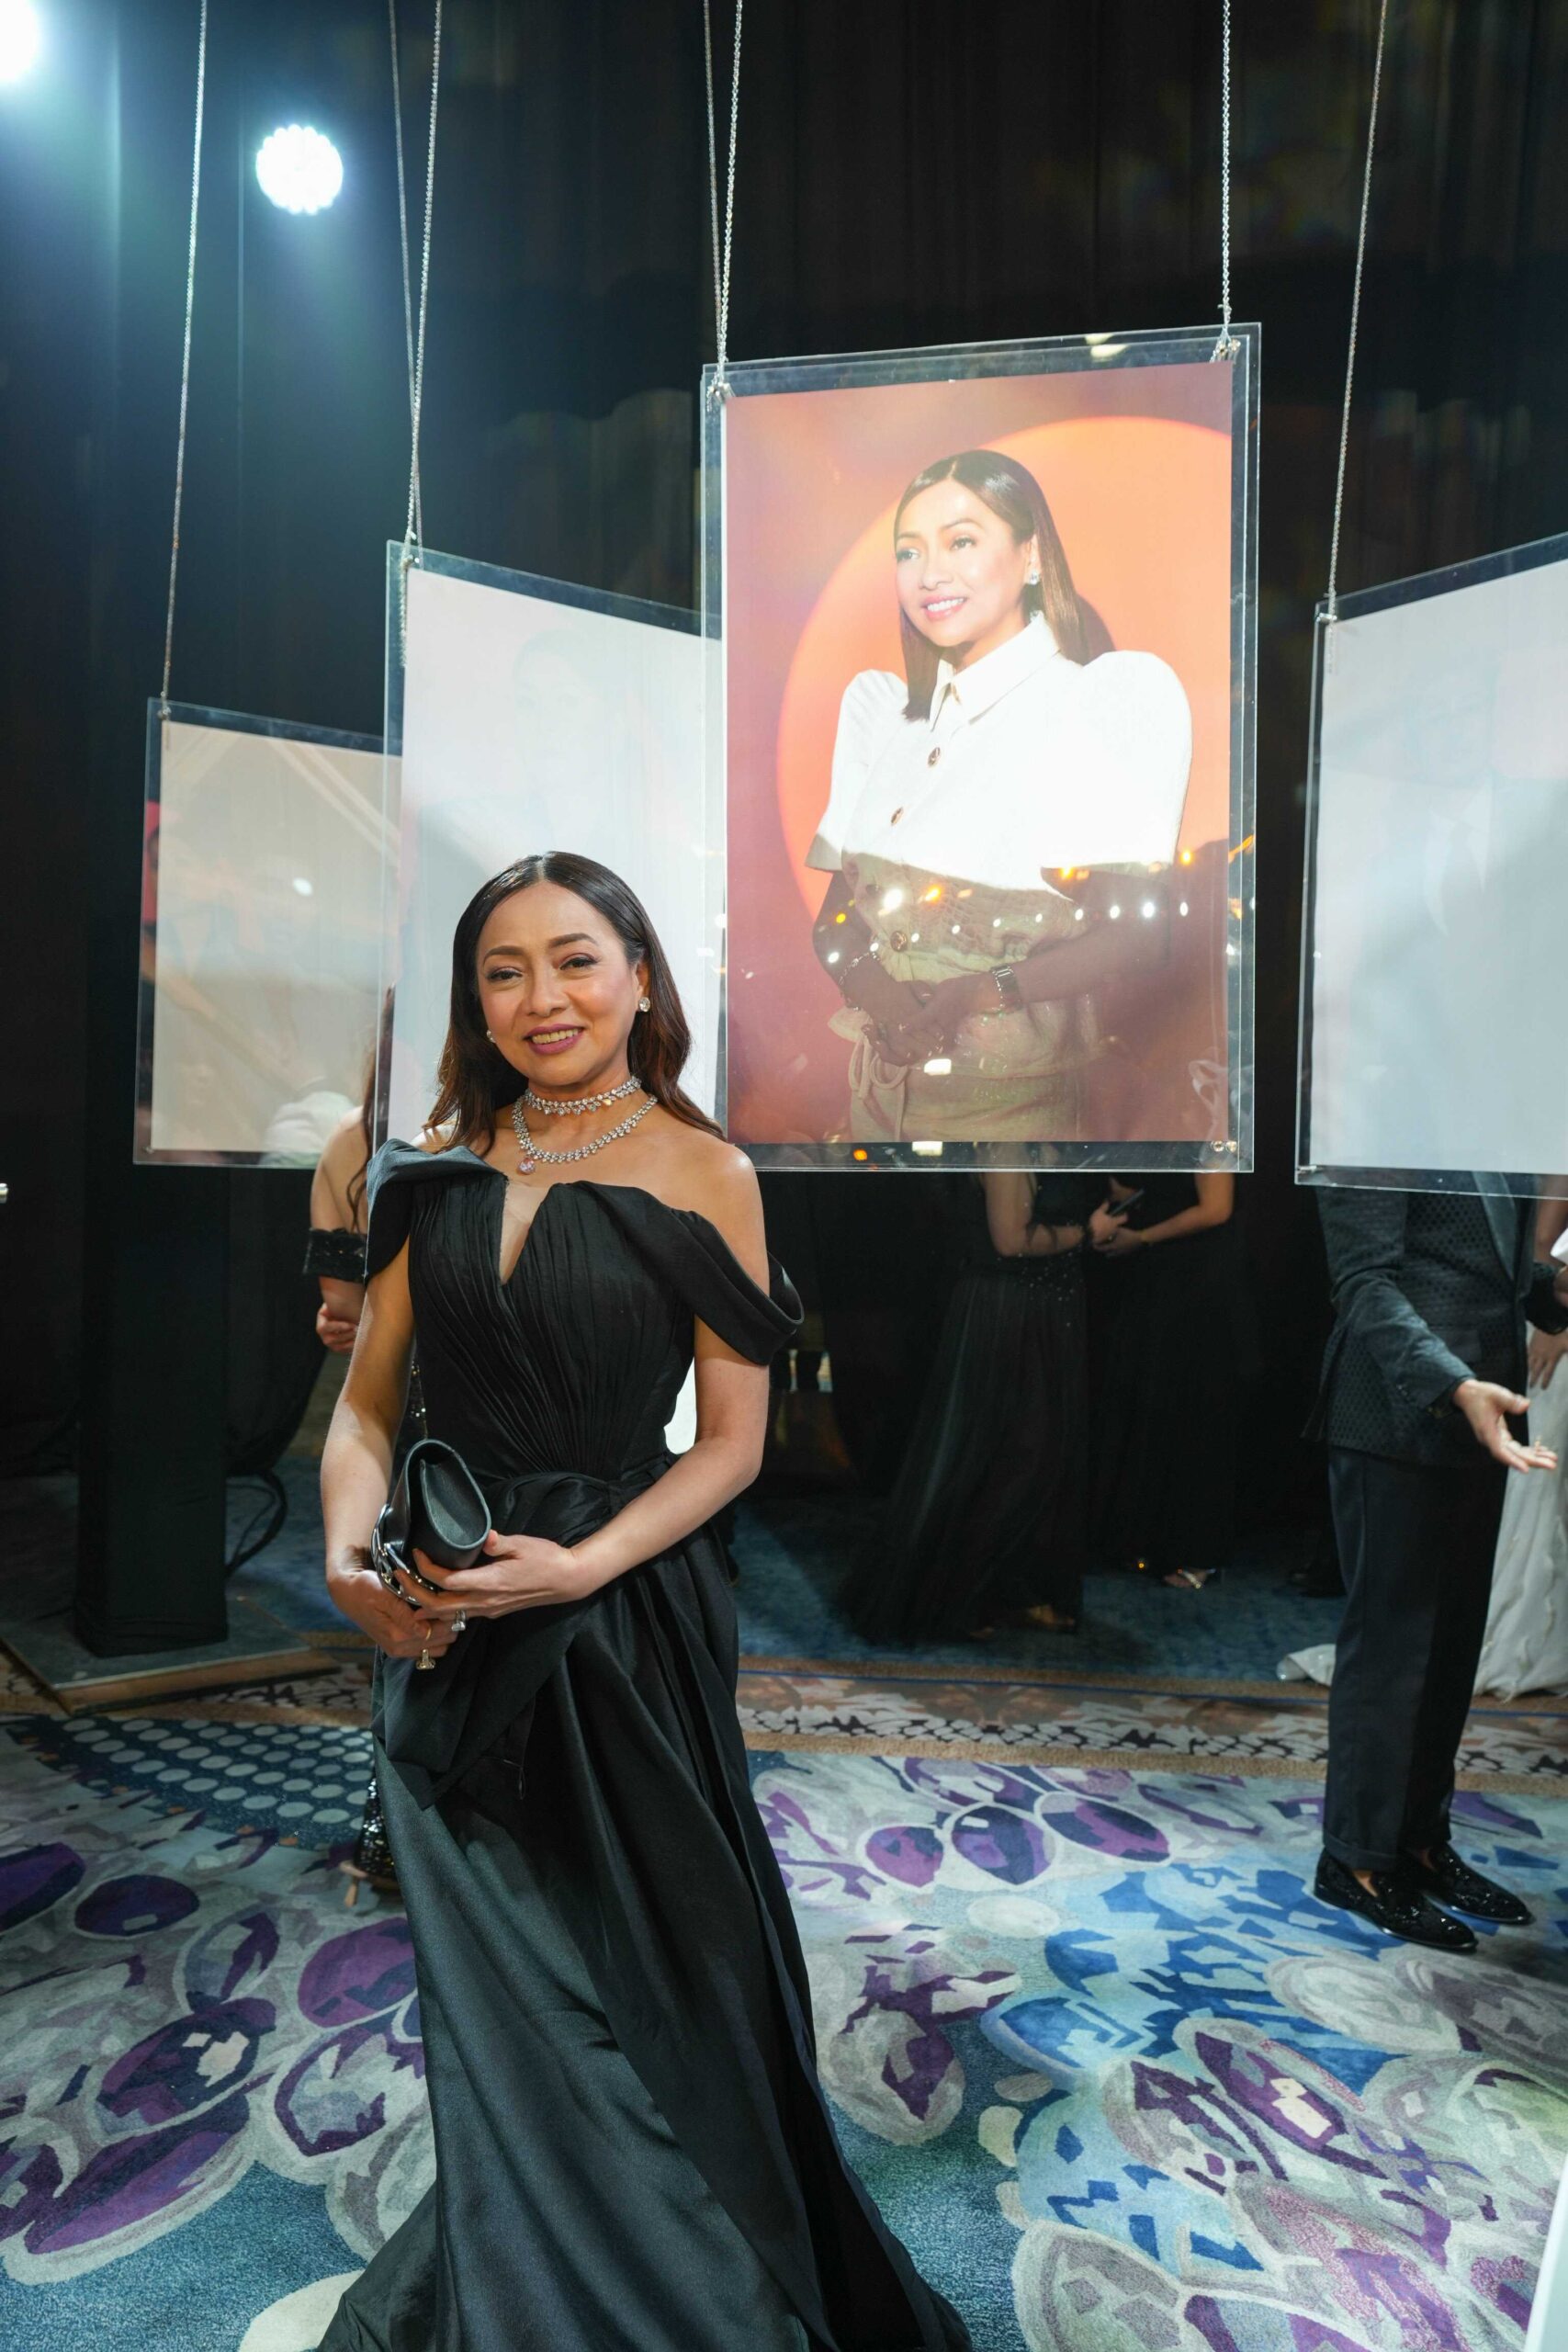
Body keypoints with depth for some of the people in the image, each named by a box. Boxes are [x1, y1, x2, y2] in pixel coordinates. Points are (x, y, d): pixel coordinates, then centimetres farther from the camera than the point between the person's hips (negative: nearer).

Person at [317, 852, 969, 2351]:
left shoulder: (700, 1174, -8)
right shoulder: (440, 1164, 3)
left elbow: (732, 1441, -7)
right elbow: (367, 1400, 5)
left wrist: (582, 1567, -19)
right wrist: (351, 1552, -12)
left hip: (623, 1622, -3)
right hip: (446, 1634, 4)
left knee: (637, 1981, 13)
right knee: (495, 1998, 20)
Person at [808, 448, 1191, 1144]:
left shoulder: (1108, 701, -6)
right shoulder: (885, 710, 10)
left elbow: (1137, 930, -13)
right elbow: (836, 905, 6)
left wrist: (977, 995, -26)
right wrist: (868, 982, -16)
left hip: (1009, 1102, -5)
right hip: (874, 1081, 5)